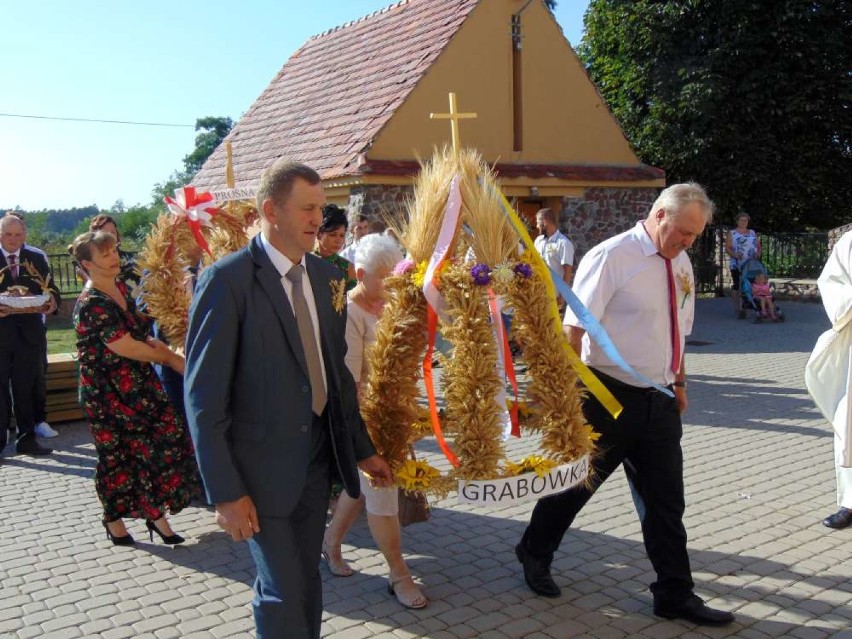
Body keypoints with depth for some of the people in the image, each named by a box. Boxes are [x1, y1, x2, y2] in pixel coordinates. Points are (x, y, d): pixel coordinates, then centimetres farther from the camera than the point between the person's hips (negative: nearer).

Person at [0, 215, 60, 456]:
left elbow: (51, 289, 8)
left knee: (26, 390, 11)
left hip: (29, 332, 2)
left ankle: (27, 439, 20)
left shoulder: (37, 259, 8)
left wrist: (52, 302, -14)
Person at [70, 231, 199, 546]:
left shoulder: (121, 288, 5)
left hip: (139, 384, 7)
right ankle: (114, 520, 29)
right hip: (109, 393, -7)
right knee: (117, 455, 7)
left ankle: (157, 515, 14)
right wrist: (169, 357, -9)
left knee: (168, 436, 1)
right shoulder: (91, 304, -20)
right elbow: (127, 347, -20)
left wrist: (169, 354, -2)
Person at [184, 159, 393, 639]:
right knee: (283, 592, 4)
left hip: (318, 455, 6)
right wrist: (225, 491, -15)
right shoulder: (227, 280, -15)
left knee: (308, 581, 17)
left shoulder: (327, 275, 4)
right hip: (263, 464, -5)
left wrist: (362, 448, 13)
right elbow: (204, 396, -15)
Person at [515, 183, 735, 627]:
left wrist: (678, 382, 19)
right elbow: (573, 328, -19)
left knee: (665, 499, 12)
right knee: (576, 481, 11)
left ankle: (675, 595, 26)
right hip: (610, 397, -6)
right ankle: (535, 554, 36)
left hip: (660, 402, 7)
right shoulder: (611, 257, -15)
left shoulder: (680, 264, 8)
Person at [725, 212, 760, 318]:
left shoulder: (753, 233, 18)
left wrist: (758, 254, -3)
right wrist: (735, 255, -19)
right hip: (737, 265, -4)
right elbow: (727, 248, -2)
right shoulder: (731, 233, 5)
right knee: (736, 285, -6)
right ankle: (737, 309, -4)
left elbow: (758, 246, 17)